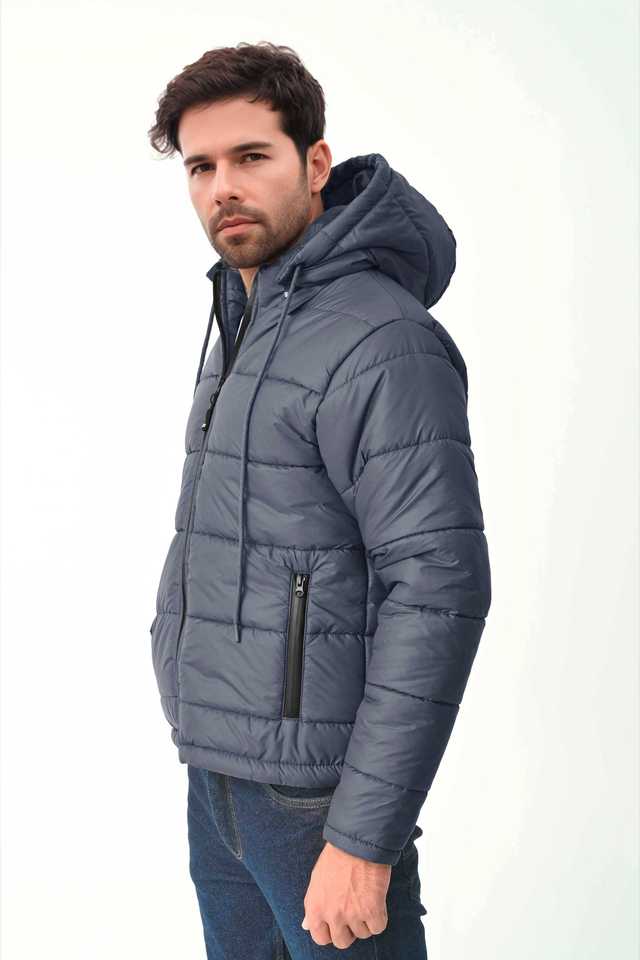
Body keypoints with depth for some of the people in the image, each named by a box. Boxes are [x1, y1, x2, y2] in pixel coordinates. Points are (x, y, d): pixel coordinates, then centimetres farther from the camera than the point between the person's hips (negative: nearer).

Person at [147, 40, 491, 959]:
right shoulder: (246, 324, 11)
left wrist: (365, 840, -23)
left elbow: (441, 591, -24)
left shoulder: (382, 341, -19)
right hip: (221, 777, 9)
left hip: (312, 793, -9)